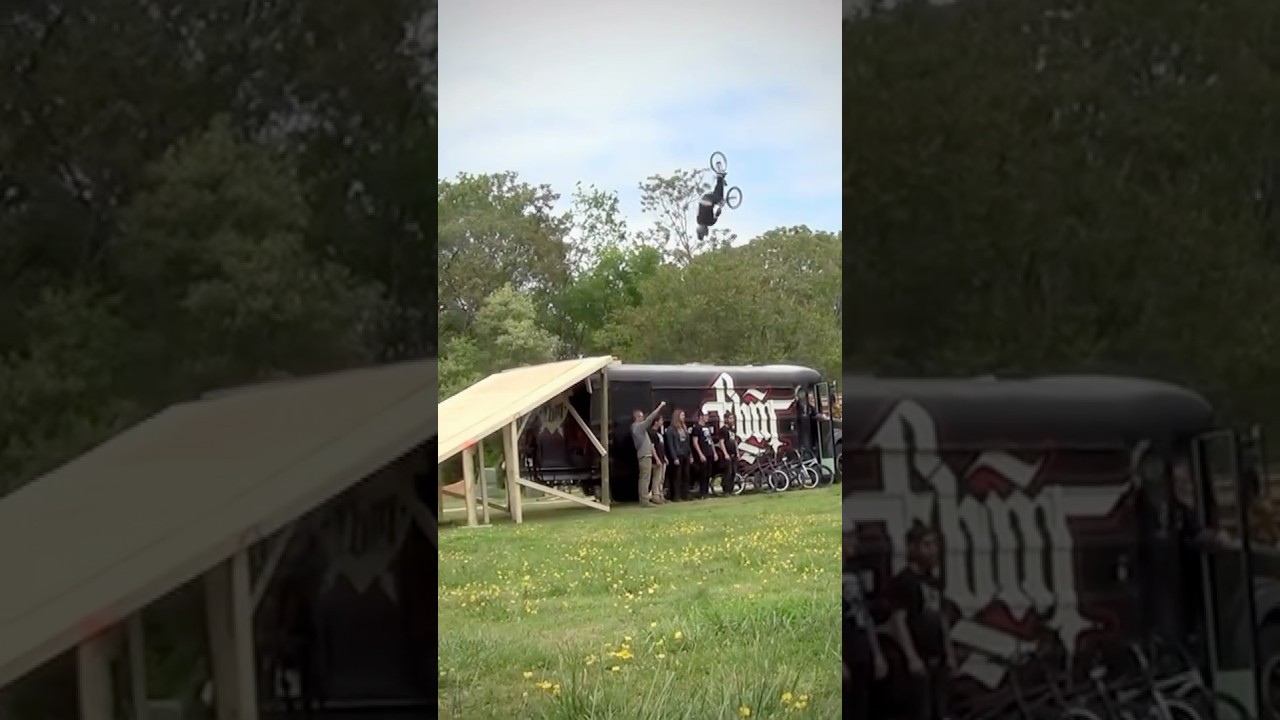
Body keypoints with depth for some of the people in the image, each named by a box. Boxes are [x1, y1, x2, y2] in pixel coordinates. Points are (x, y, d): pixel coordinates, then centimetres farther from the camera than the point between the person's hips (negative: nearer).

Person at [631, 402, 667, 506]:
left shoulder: (636, 427, 16)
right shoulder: (639, 426, -12)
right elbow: (650, 418, -15)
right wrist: (660, 406, -12)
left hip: (644, 455, 10)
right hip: (645, 455, -10)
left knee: (643, 478, 10)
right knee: (645, 478, -11)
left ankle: (643, 499, 12)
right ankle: (644, 500, -14)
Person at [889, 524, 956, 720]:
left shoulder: (934, 582, 15)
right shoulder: (903, 581, -9)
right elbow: (897, 621, -15)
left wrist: (949, 653, 12)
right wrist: (912, 658, -21)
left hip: (939, 658, 8)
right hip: (920, 659, -8)